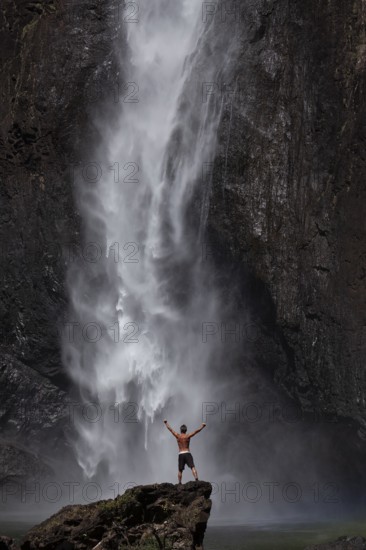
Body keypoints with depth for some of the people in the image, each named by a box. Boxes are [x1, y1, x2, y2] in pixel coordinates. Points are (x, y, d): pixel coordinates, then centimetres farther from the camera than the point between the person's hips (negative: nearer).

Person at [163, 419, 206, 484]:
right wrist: (202, 426, 1)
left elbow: (170, 429, 10)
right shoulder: (188, 436, -2)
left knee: (180, 470, 11)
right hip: (187, 453, -2)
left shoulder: (177, 436, 2)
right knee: (193, 467, -13)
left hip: (180, 454, 2)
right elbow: (196, 431, -5)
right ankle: (196, 478, -32)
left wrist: (166, 423, 21)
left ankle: (179, 483, 8)